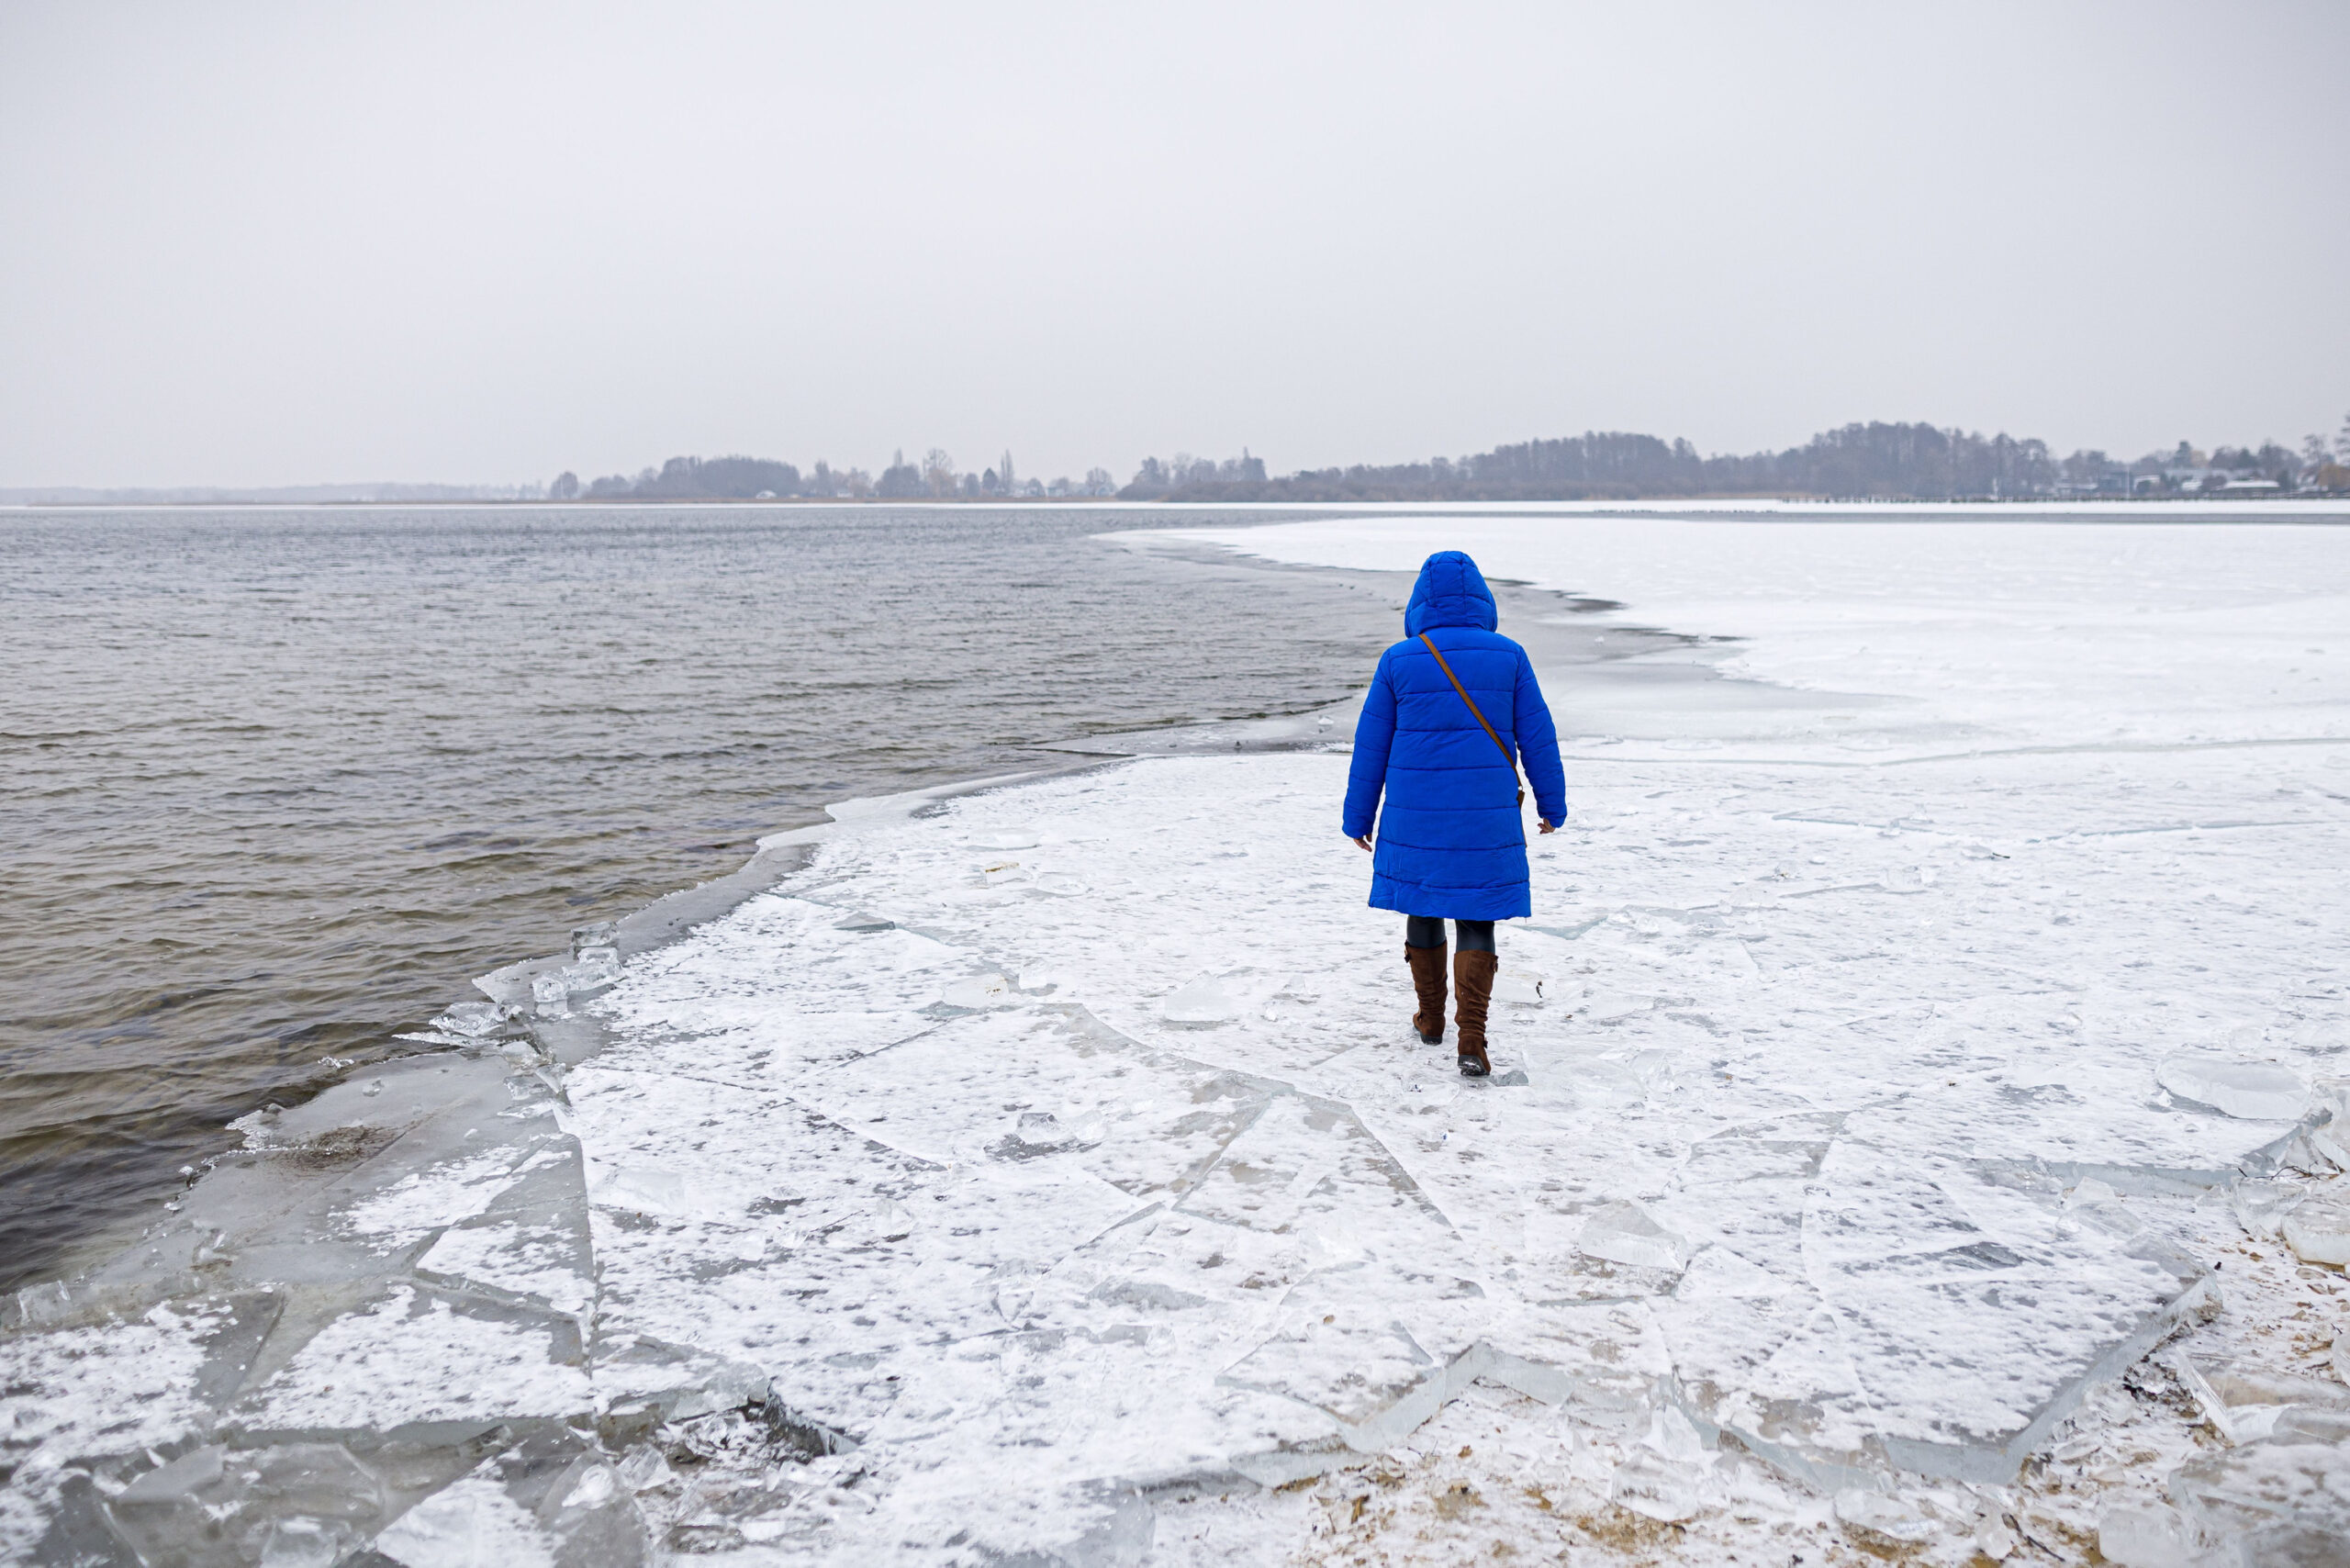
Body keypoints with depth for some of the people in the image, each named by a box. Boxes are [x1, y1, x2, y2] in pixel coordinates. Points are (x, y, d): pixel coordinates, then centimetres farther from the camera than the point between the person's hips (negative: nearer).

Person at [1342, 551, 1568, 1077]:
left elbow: (1371, 747, 0)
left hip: (1415, 817, 1)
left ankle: (1431, 1018, 32)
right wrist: (1552, 805, 14)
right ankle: (1471, 1041, -7)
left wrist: (1359, 817, 9)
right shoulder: (1509, 657, -3)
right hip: (1487, 817, 0)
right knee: (1476, 923, 5)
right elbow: (1538, 737, 2)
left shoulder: (1398, 661, -4)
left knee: (1423, 908, 19)